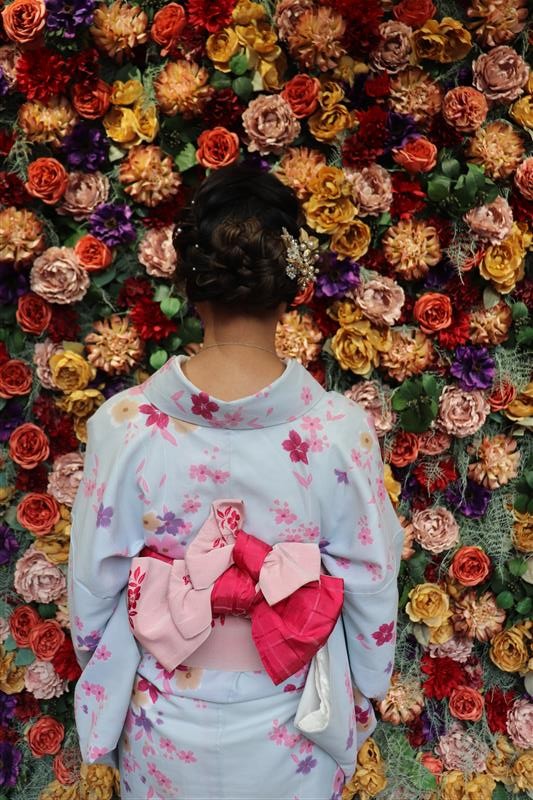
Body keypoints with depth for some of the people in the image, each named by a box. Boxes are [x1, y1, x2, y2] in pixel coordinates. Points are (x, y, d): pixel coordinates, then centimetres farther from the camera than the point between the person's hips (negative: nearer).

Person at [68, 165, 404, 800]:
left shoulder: (124, 425, -24)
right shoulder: (340, 430, -25)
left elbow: (94, 585, -11)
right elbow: (371, 587, -12)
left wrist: (102, 687, 9)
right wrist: (364, 696, 7)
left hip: (169, 728, 1)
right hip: (290, 727, 0)